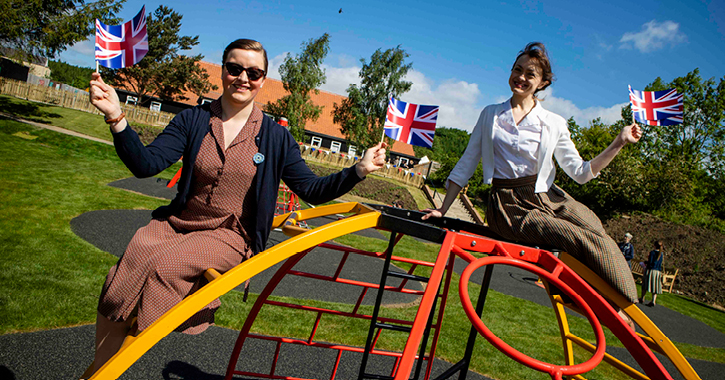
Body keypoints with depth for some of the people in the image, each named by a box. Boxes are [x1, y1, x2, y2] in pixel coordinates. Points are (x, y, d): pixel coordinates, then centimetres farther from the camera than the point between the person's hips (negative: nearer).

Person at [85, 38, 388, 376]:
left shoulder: (275, 137, 1)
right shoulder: (193, 120, 4)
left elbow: (312, 190, 0)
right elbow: (146, 164, -7)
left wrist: (358, 170, -13)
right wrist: (117, 118, -22)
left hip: (229, 237, -2)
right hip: (177, 222, 2)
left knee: (159, 265, -28)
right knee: (123, 274, -24)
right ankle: (99, 370, -5)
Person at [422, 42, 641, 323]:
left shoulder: (554, 124, 9)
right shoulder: (490, 115, 10)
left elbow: (581, 172, 6)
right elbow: (466, 164, 10)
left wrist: (618, 143, -5)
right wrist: (442, 209, 6)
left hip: (548, 199, 2)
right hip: (510, 207, -2)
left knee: (600, 238, -28)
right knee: (583, 243, -27)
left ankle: (622, 309, -13)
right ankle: (615, 314, -14)